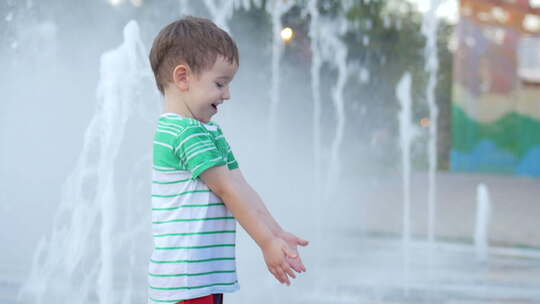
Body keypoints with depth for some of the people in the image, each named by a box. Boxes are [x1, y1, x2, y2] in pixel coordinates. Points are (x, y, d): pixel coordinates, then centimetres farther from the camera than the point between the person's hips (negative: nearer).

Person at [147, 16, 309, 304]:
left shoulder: (210, 131, 17)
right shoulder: (186, 132, -15)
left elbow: (243, 188, 13)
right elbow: (228, 191, -16)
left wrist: (277, 234, 5)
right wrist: (267, 243, -13)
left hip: (207, 277, 11)